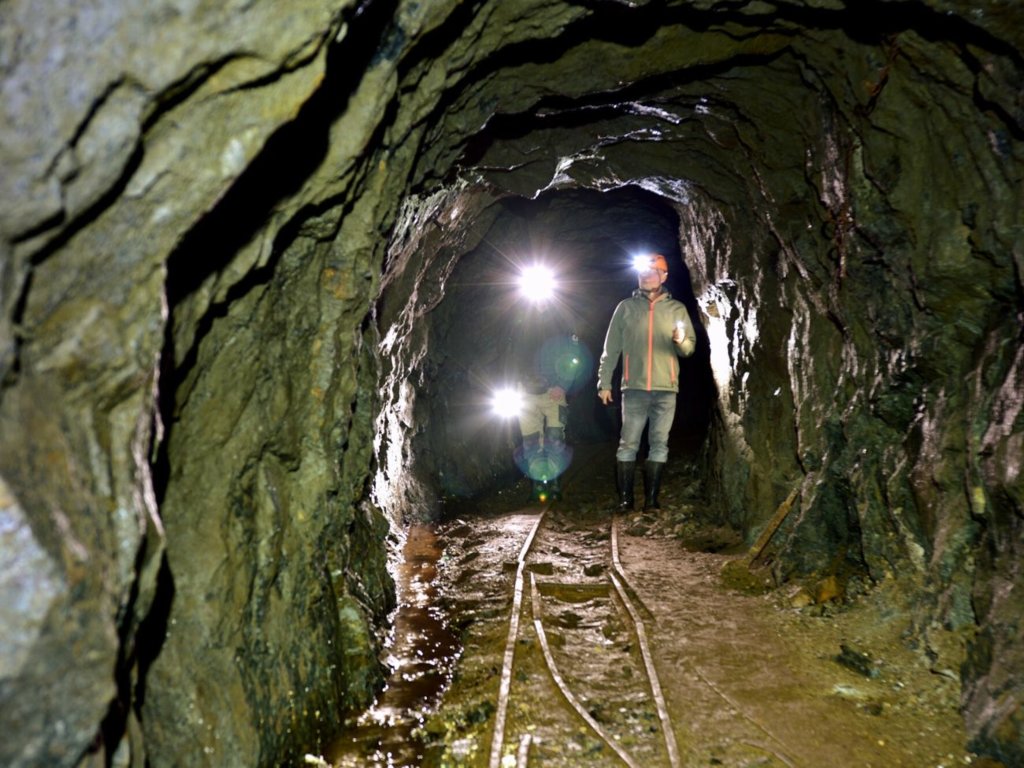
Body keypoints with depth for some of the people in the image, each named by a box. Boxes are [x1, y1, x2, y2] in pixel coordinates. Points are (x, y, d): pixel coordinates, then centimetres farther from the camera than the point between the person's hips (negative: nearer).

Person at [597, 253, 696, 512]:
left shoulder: (677, 309, 9)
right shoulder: (626, 307, 8)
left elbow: (690, 348, 6)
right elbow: (611, 348, 7)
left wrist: (681, 340, -17)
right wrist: (604, 381, 1)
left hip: (666, 389, 1)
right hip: (634, 387, -1)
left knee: (659, 443, 3)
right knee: (628, 443, -2)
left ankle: (651, 498, 9)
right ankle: (625, 498, 2)